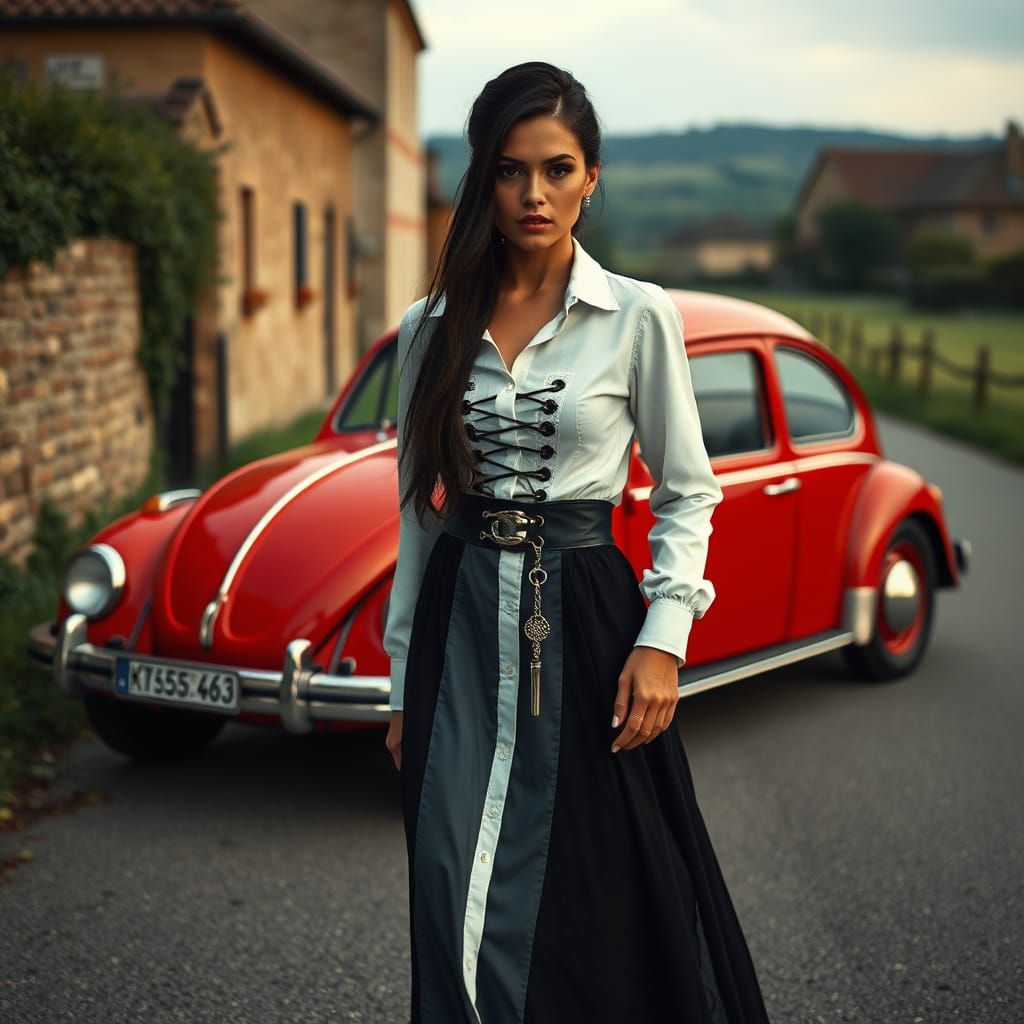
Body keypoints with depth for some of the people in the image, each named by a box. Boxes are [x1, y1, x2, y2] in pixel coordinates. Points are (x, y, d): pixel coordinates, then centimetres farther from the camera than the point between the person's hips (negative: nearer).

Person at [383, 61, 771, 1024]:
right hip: (462, 622, 3)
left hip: (584, 615, -2)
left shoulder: (638, 317, -3)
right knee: (462, 915, 0)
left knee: (604, 906, 5)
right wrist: (403, 679, 10)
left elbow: (687, 493, 2)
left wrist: (663, 637, -12)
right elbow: (419, 509, 11)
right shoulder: (430, 328, 6)